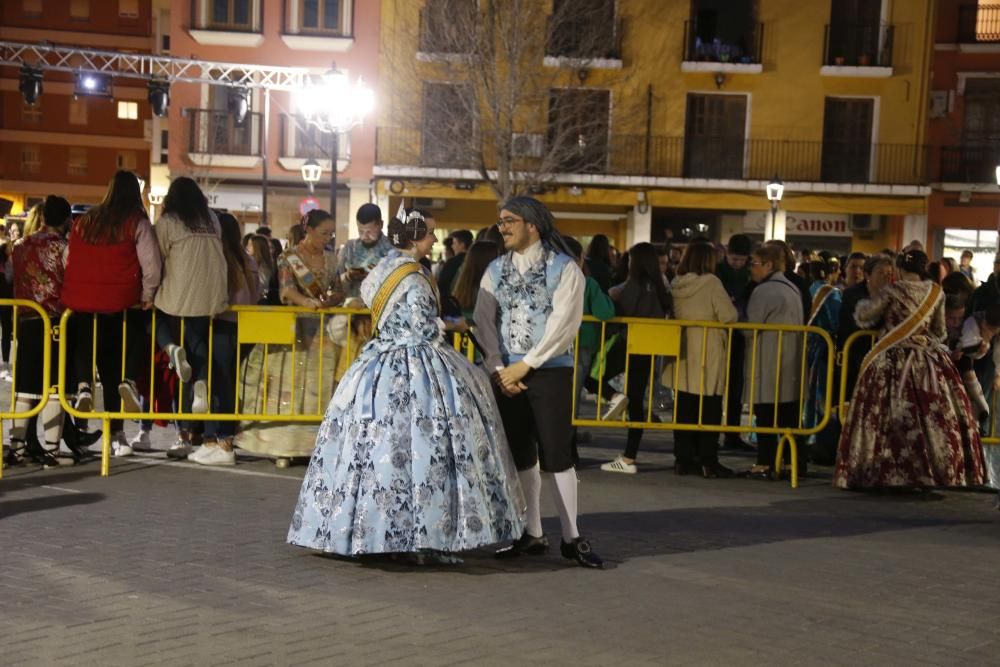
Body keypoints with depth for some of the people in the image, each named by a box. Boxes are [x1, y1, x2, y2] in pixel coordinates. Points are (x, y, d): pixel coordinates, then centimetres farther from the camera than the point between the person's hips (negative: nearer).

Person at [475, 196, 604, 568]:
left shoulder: (564, 268, -4)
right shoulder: (496, 270, 10)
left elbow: (563, 324, -12)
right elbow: (485, 322, 4)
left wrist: (525, 364, -14)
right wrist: (498, 369, -8)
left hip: (550, 371, -4)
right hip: (507, 373, 5)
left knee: (557, 455, -5)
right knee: (521, 455, 9)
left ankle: (571, 538, 3)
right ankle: (531, 535, 18)